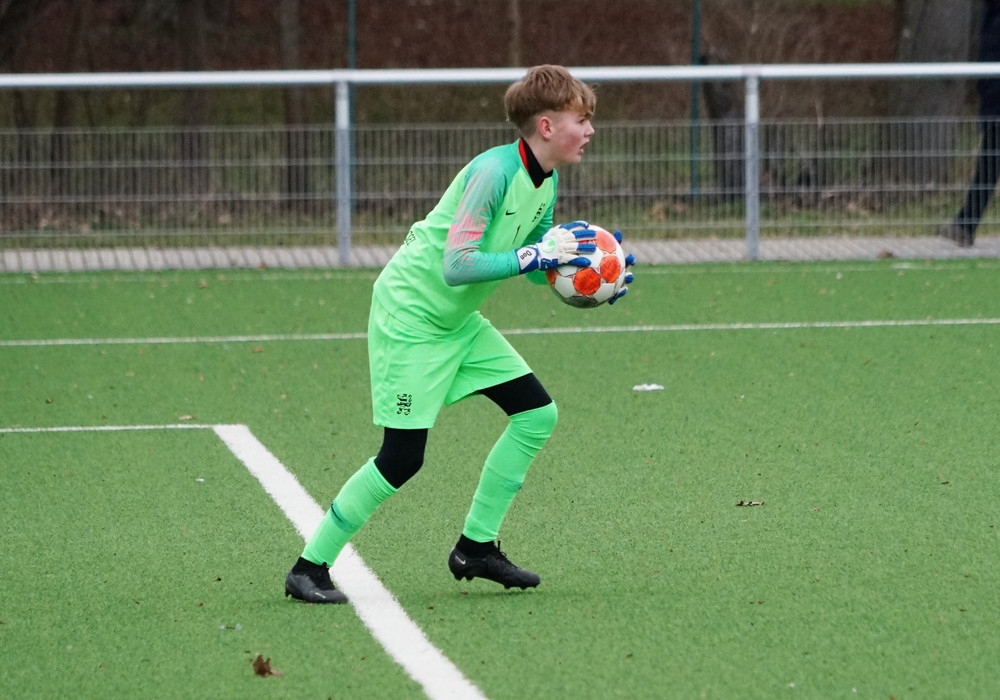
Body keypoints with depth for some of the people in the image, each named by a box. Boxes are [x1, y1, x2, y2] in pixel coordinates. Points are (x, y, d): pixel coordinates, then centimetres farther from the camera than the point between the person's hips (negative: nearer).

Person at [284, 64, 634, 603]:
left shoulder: (546, 182, 3)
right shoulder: (495, 171, -25)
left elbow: (537, 266, 14)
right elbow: (456, 267, -30)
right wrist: (536, 255, -30)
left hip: (457, 321, 9)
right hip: (409, 314, -9)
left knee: (537, 414, 3)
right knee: (402, 458, -11)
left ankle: (476, 547, 13)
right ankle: (310, 567, 1)